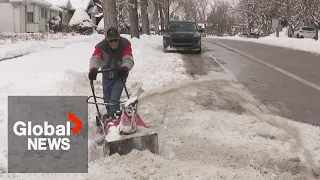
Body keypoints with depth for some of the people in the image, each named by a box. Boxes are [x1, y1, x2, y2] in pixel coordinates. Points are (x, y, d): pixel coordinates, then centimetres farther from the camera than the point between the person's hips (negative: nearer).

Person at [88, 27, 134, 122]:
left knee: (114, 97, -19)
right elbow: (95, 58, -31)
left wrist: (125, 68, -51)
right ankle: (110, 114, 29)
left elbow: (128, 59, -29)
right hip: (107, 76, 3)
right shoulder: (101, 46, -19)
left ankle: (113, 115, -17)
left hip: (120, 75, -3)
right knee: (107, 97, 10)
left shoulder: (125, 44, -20)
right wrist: (93, 69, -53)